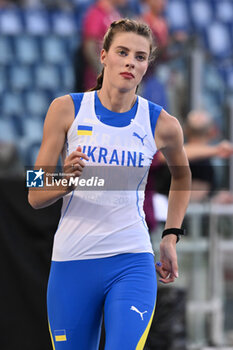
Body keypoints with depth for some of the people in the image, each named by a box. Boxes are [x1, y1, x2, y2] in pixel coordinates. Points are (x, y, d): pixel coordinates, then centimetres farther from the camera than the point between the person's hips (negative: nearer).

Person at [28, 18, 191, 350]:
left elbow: (181, 176, 22)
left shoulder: (161, 125, -1)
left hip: (133, 263, -1)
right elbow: (35, 196, -2)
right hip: (72, 261, 1)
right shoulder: (66, 109, -2)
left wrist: (171, 236, 16)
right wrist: (66, 182, -22)